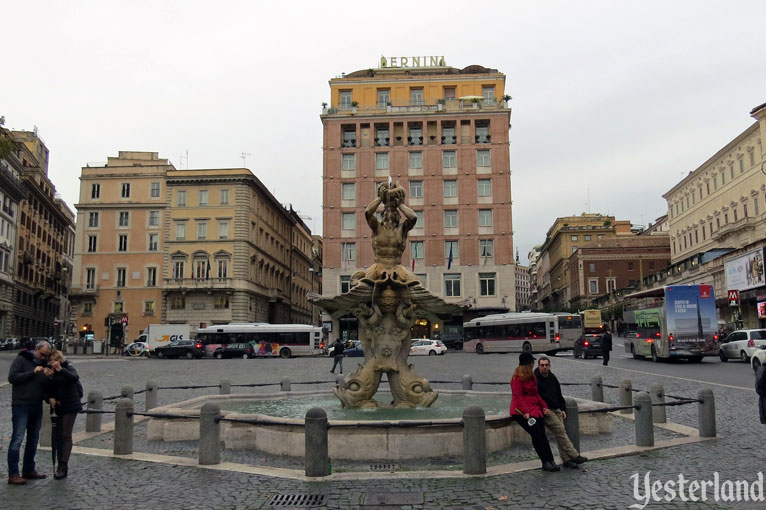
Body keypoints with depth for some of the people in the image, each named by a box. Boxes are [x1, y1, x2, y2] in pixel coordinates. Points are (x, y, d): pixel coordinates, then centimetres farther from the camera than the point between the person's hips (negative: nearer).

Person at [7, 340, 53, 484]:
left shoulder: (44, 364, 11)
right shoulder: (21, 360, -5)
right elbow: (12, 377, -16)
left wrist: (48, 376, -8)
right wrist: (33, 372, -21)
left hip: (37, 407, 7)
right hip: (21, 406, -7)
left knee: (33, 439, 12)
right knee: (17, 439, -7)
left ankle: (28, 470, 22)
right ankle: (13, 474, -4)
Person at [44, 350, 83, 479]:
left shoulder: (68, 369, -7)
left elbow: (74, 377, -29)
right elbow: (45, 390, 12)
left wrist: (60, 369, -39)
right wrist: (49, 398, -8)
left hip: (70, 407, -6)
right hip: (57, 407, 6)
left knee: (66, 436, -6)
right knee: (58, 436, 9)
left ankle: (63, 466, -4)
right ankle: (62, 467, 17)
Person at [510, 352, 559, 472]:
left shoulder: (531, 376, 18)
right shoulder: (517, 377, -10)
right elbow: (518, 396, -15)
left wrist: (544, 406, 11)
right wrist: (525, 412, -21)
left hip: (534, 409, 8)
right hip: (521, 411, -8)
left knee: (541, 433, -5)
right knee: (537, 434, -14)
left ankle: (549, 461, -6)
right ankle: (546, 462, -9)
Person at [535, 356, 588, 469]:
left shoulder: (553, 378, 14)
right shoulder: (535, 379, -8)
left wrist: (563, 409, 17)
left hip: (556, 410, 7)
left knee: (561, 432, 0)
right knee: (560, 431, -15)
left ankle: (566, 459, 1)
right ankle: (574, 456, -15)